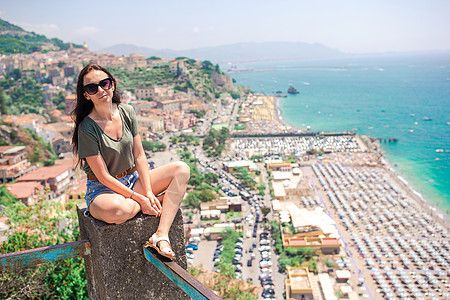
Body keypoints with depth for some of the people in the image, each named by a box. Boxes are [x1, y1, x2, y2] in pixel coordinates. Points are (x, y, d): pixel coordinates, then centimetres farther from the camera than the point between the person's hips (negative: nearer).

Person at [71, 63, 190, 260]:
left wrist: (149, 193, -11)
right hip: (103, 190, -6)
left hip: (133, 180, 6)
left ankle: (161, 236, -25)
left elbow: (139, 156, 0)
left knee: (181, 170, -13)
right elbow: (104, 177, -17)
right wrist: (140, 198, -19)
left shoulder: (127, 112, -1)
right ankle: (160, 201, -6)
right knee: (117, 210, -42)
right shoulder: (87, 128, -17)